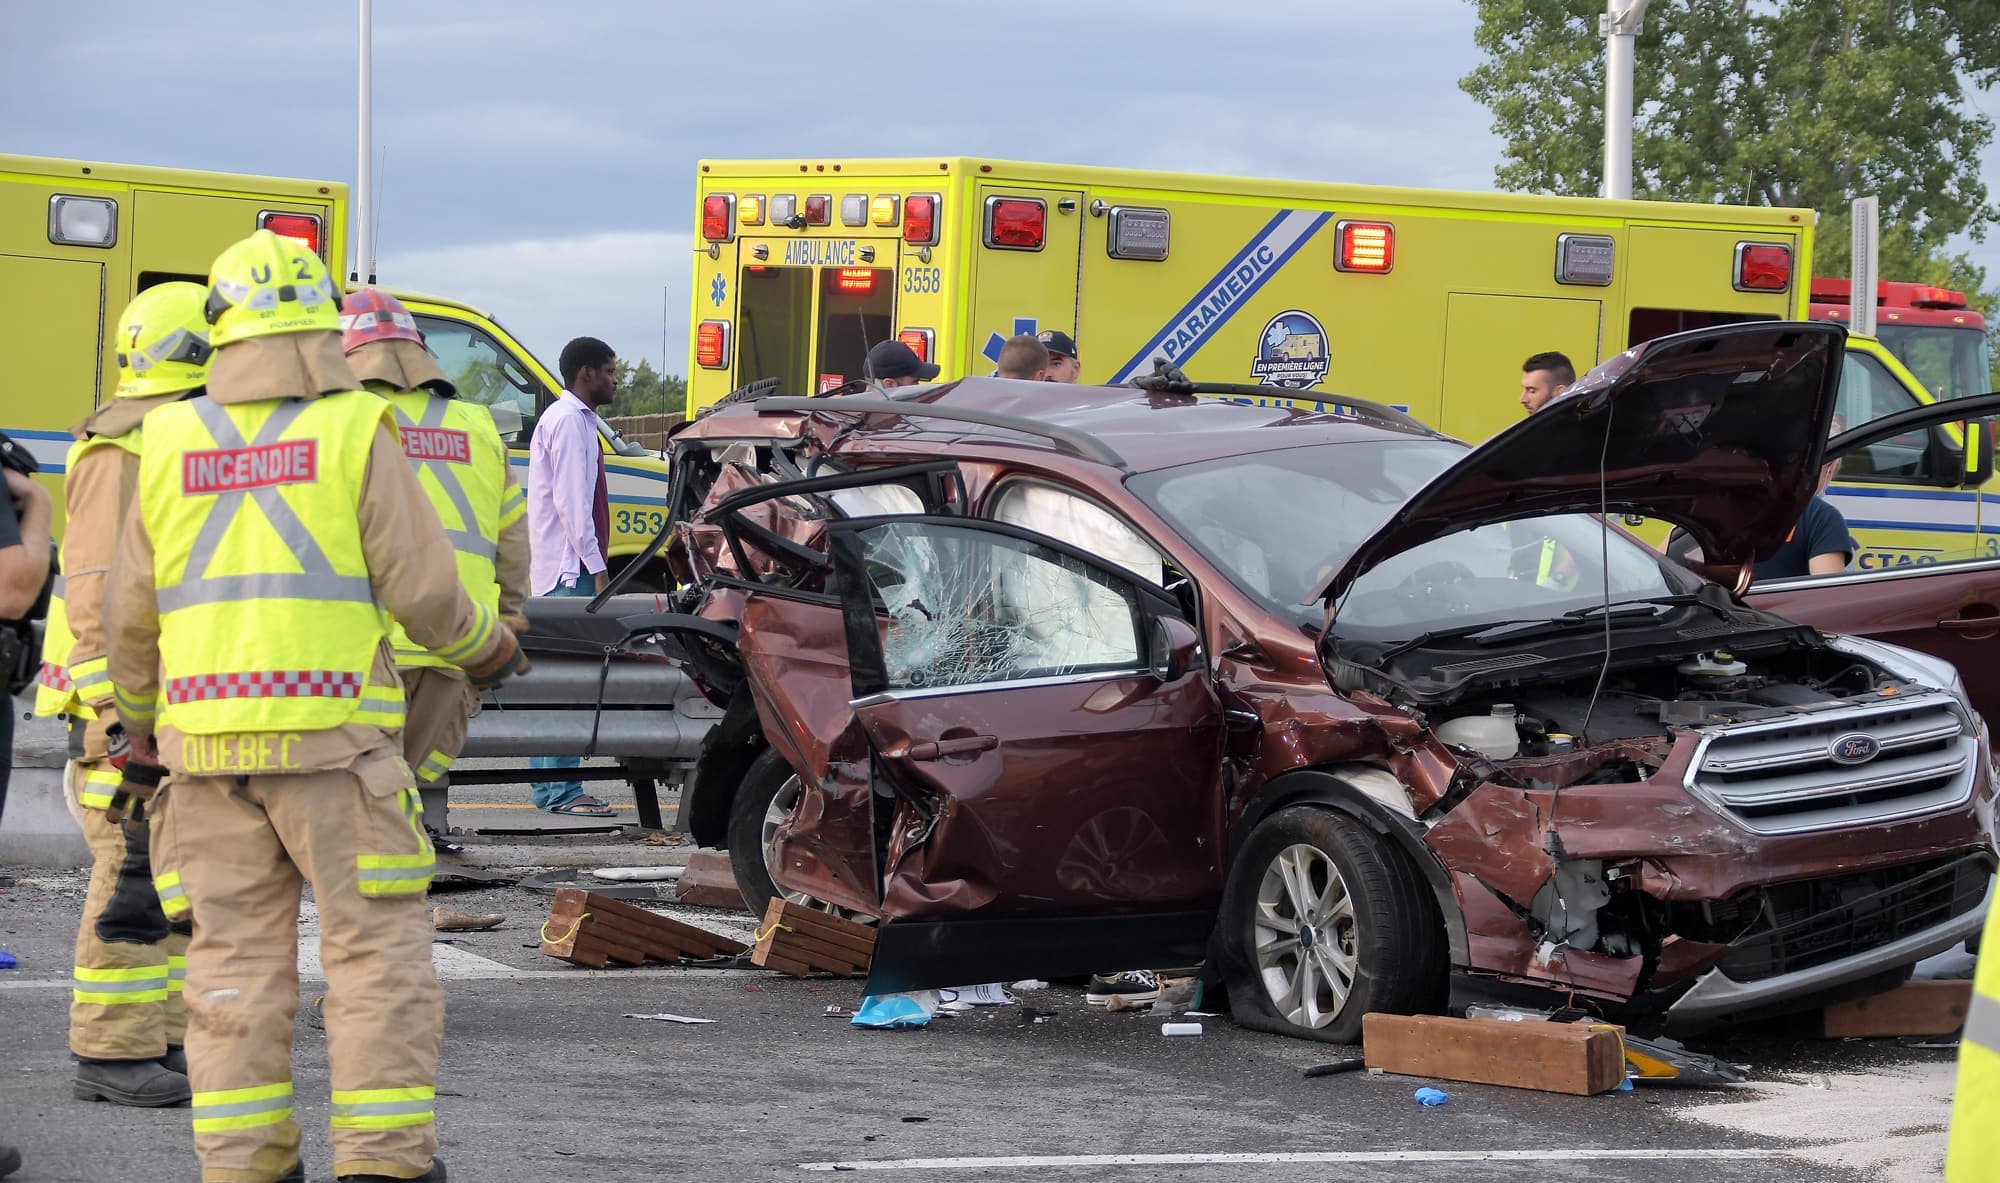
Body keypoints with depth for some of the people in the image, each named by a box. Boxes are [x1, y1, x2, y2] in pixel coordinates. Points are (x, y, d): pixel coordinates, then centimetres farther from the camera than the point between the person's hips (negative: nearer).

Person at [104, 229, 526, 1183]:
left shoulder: (171, 442, 8)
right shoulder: (355, 432, -3)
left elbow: (130, 613, 13)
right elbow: (421, 587, -4)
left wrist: (139, 724, 28)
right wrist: (490, 648, 16)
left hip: (205, 737, 4)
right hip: (330, 734, -4)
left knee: (235, 957, 8)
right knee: (376, 945, 1)